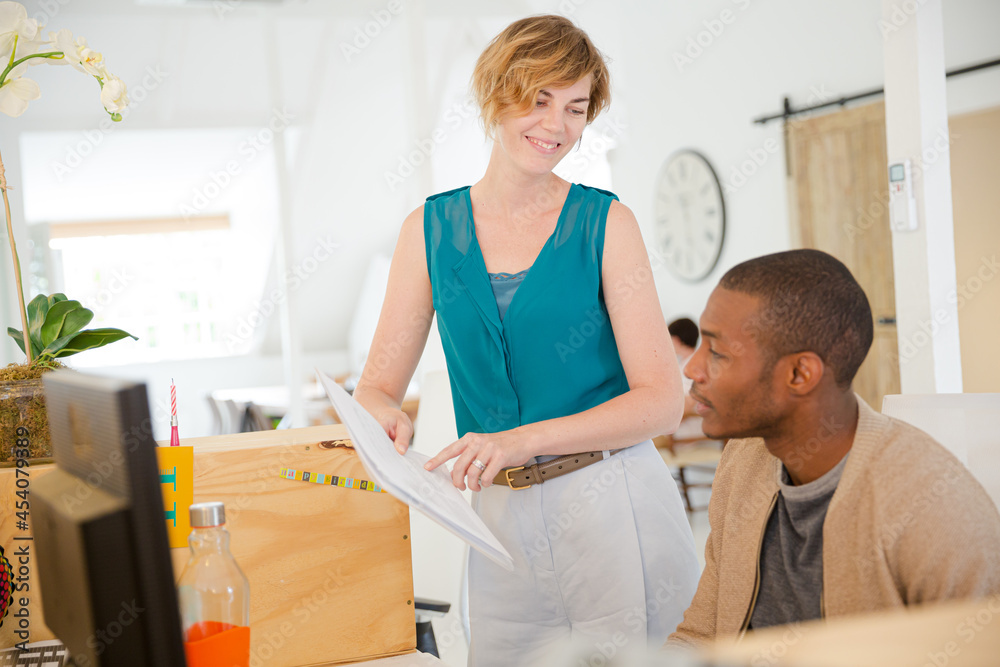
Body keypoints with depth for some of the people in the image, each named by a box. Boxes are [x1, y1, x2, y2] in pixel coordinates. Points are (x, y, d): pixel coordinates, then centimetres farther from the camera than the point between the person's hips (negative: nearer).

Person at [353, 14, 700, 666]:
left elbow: (662, 399, -9)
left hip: (614, 512, -2)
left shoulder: (606, 222, -3)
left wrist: (524, 439, -20)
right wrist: (388, 417, -16)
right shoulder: (431, 228, 5)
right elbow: (378, 385, 8)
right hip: (499, 518, 2)